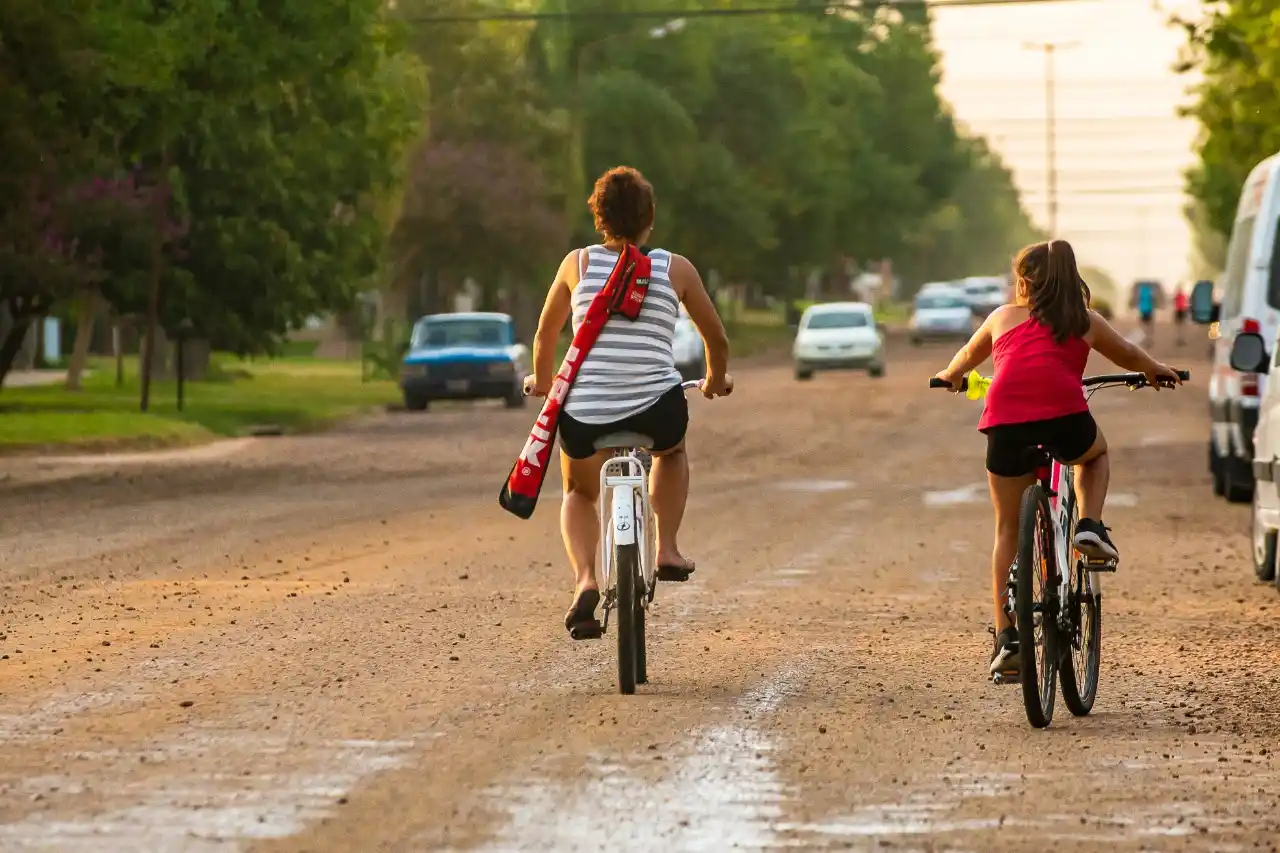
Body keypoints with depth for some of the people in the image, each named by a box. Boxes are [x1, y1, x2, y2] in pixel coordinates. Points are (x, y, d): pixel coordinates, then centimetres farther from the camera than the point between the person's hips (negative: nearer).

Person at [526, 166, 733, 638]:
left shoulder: (578, 263, 8)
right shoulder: (675, 269, 7)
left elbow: (545, 335, 19)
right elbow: (717, 338, 16)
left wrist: (542, 381, 39)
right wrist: (716, 380, 37)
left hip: (584, 412, 0)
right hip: (656, 409, 0)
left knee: (579, 493, 27)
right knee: (671, 449, 36)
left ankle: (585, 580, 1)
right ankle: (667, 548, 21)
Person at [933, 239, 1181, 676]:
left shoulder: (1003, 318, 25)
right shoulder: (1086, 322, 22)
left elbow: (968, 356, 43)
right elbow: (1129, 356, 39)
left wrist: (950, 376, 65)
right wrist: (1157, 371, 61)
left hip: (1006, 423, 1)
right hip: (1065, 418, -1)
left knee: (1008, 530, 14)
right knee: (1095, 453, 36)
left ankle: (1006, 638, 9)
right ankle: (1089, 526, 11)